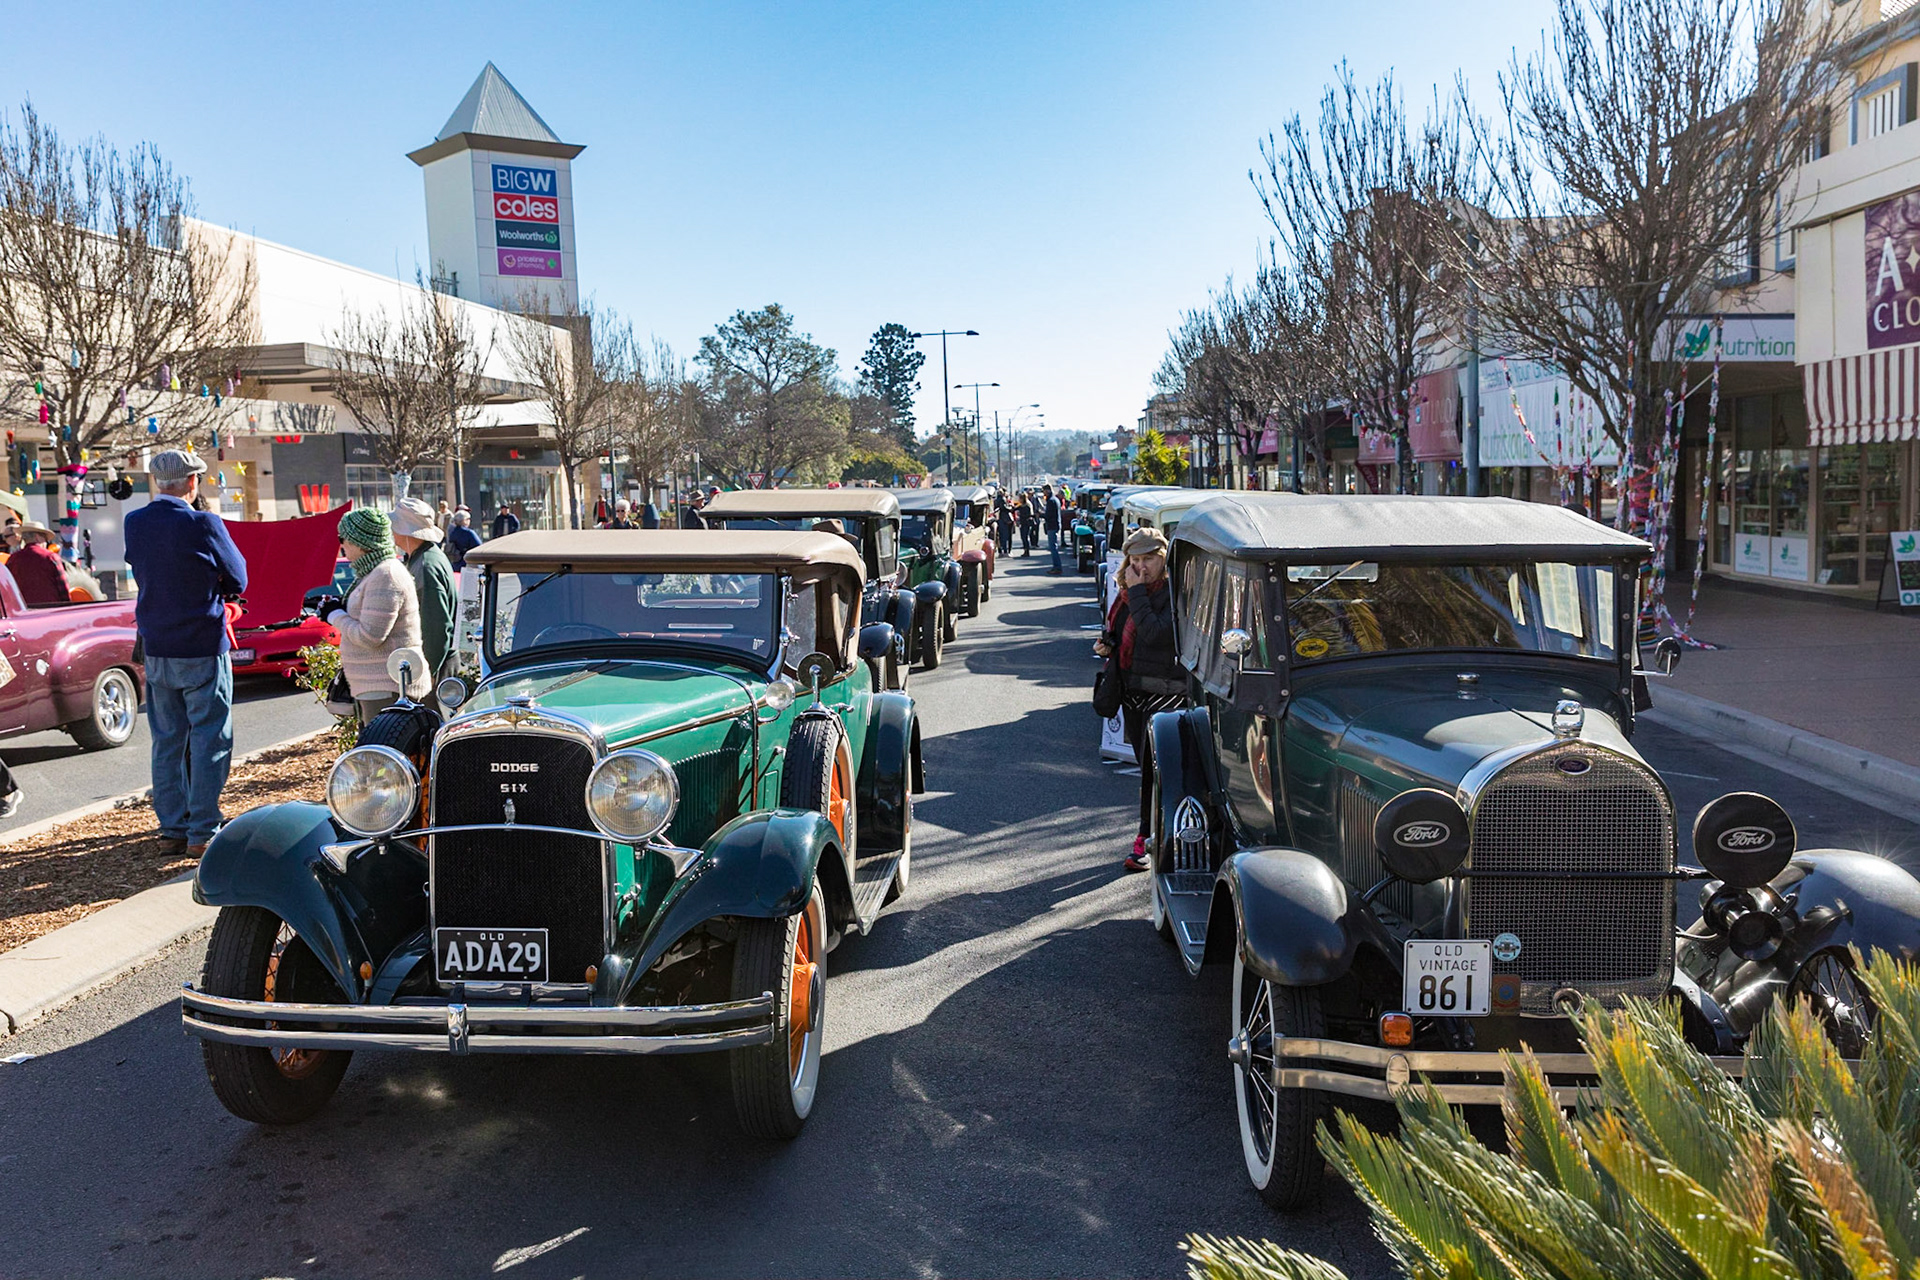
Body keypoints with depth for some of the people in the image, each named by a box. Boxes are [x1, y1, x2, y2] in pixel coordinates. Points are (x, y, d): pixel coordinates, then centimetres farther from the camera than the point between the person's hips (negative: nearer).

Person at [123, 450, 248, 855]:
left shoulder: (134, 524, 1)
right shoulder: (203, 525, -14)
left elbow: (141, 572, 14)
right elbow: (237, 581, -5)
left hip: (156, 650, 5)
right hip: (203, 648, -5)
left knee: (166, 742, 13)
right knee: (209, 741, 1)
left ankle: (172, 829, 19)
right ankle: (203, 833, 2)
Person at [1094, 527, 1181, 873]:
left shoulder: (1175, 595, -13)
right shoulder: (1128, 594, 11)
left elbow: (1154, 634, -26)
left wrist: (1137, 591, -19)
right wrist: (1106, 645, 4)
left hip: (1165, 692, -8)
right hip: (1131, 691, 8)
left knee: (1152, 769, -7)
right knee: (1147, 767, 14)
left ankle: (1144, 841, -1)